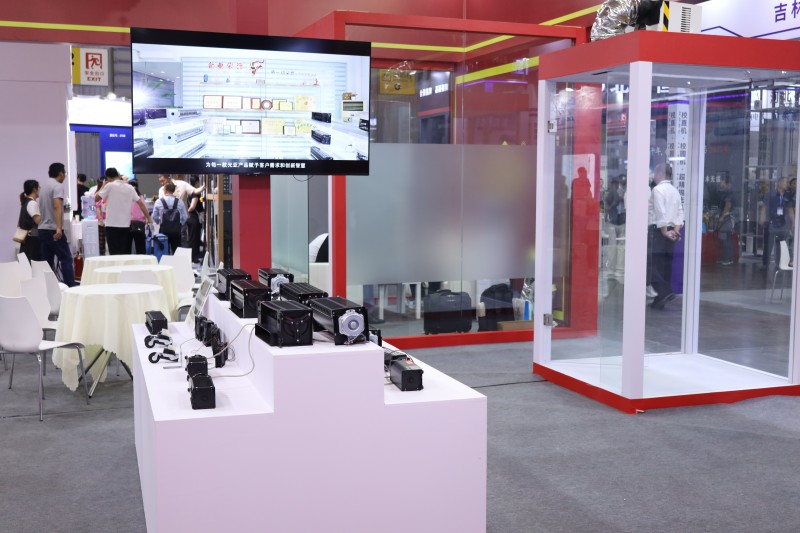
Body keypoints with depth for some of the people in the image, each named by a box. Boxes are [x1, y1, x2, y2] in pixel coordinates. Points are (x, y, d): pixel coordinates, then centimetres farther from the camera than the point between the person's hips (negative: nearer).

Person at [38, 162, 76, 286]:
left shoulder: (43, 186, 16)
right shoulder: (58, 186, -10)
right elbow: (57, 206, -24)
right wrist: (59, 228, -33)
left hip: (42, 229, 8)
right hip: (53, 230, -8)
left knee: (47, 261, 8)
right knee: (66, 259, -5)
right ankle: (70, 286, -8)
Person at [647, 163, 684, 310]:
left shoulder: (658, 189, -10)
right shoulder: (675, 191, 16)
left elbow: (660, 213, -17)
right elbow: (680, 213, 10)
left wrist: (664, 231, -13)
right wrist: (675, 230, 3)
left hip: (658, 230, -9)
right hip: (671, 232, 9)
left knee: (651, 264, -8)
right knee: (665, 266, 9)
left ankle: (665, 292, -20)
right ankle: (660, 300, 12)